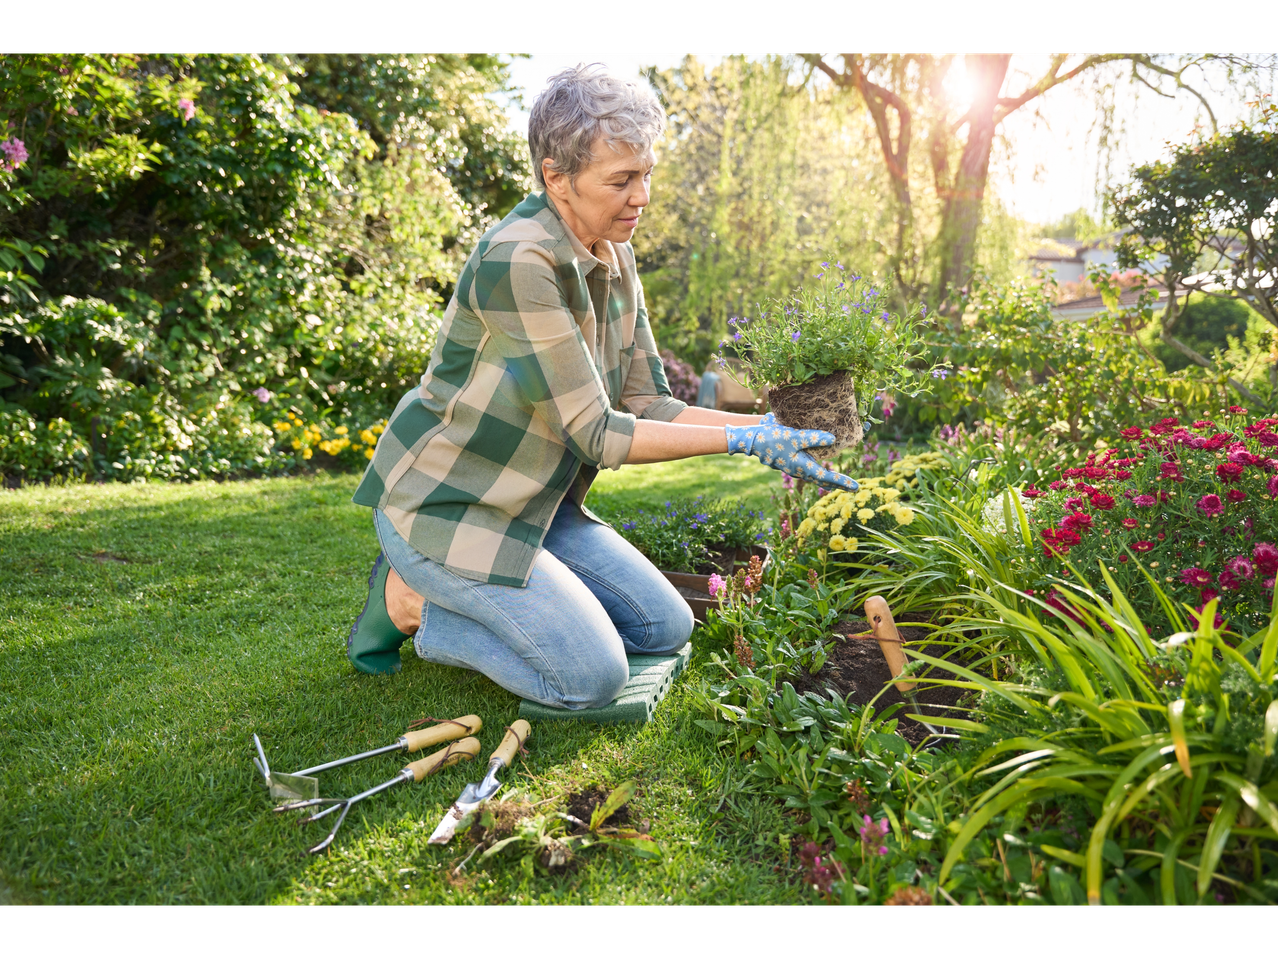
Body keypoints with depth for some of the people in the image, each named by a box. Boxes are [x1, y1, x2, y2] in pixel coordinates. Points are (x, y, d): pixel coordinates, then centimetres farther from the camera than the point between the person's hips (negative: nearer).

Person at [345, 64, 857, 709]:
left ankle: (459, 591, 13)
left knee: (667, 627, 7)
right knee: (594, 675, -13)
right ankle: (413, 601, 4)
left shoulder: (616, 260, 1)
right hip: (446, 506, -8)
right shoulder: (518, 262, -27)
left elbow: (644, 404, 1)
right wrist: (744, 440, -25)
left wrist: (768, 427, -10)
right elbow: (596, 434, -26)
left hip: (536, 503, 9)